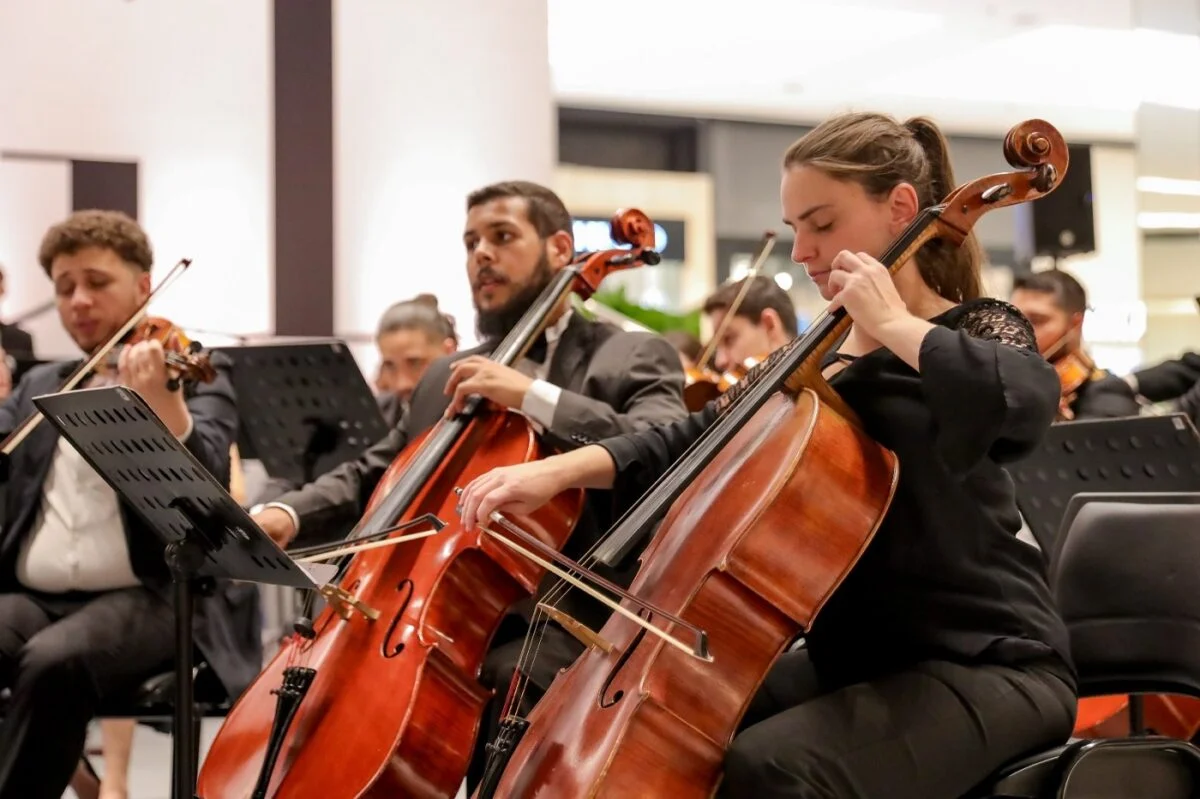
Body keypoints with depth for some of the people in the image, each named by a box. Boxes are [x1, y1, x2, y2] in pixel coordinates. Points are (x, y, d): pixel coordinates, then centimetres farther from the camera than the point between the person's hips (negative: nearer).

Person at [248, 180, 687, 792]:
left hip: (563, 624, -6)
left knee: (513, 686, -35)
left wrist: (535, 397, -21)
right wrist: (288, 512, -1)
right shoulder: (446, 377, 22)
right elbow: (373, 472, 20)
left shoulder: (631, 357, 3)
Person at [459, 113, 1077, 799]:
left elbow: (1023, 404, -32)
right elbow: (700, 439, 7)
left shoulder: (973, 331, -8)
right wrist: (560, 470, -6)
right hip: (856, 658, 7)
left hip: (990, 664, -7)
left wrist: (892, 324, -21)